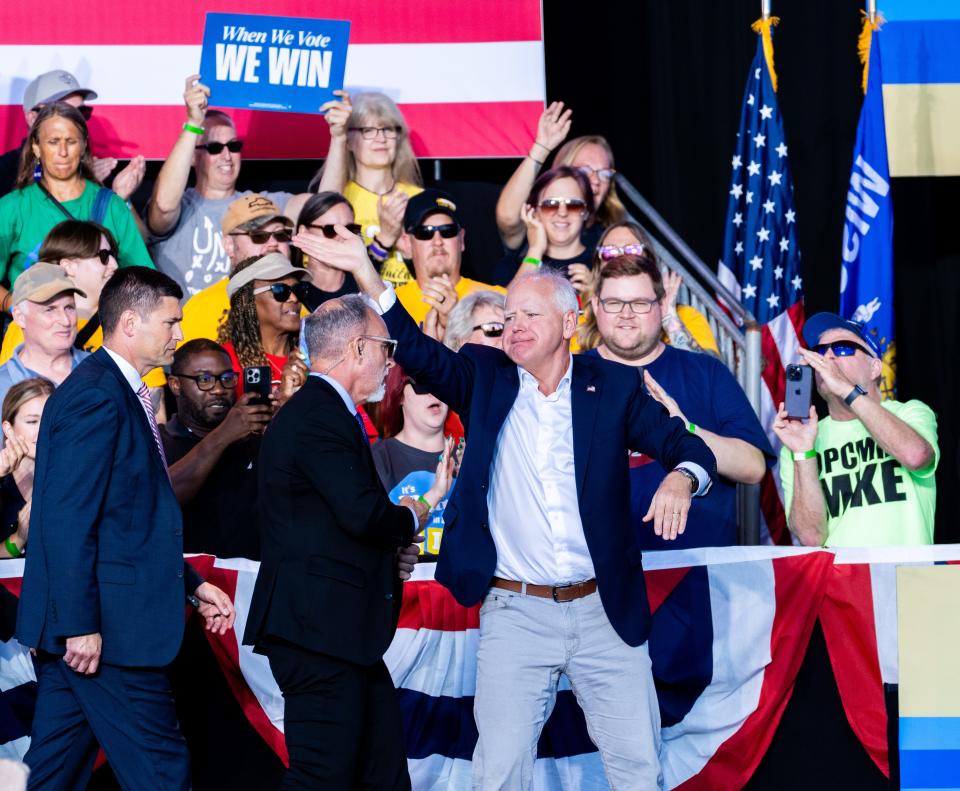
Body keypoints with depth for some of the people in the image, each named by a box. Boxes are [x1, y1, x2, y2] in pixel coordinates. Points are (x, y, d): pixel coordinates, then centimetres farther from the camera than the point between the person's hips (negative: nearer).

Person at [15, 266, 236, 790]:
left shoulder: (118, 393, 17)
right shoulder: (96, 397, -15)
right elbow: (68, 521, -21)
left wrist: (192, 585, 22)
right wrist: (80, 624, -23)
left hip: (81, 627, 10)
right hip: (102, 628, -10)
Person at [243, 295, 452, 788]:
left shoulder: (324, 411, 20)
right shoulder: (319, 415, -14)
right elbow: (364, 514, -23)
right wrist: (412, 515, -3)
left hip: (340, 634, 11)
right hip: (320, 631, -11)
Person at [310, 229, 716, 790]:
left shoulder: (613, 385, 4)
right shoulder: (485, 378, 6)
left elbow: (687, 446, 3)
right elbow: (416, 350, -5)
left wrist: (680, 478, -21)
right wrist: (365, 272, -16)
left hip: (606, 612, 0)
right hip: (515, 613, 0)